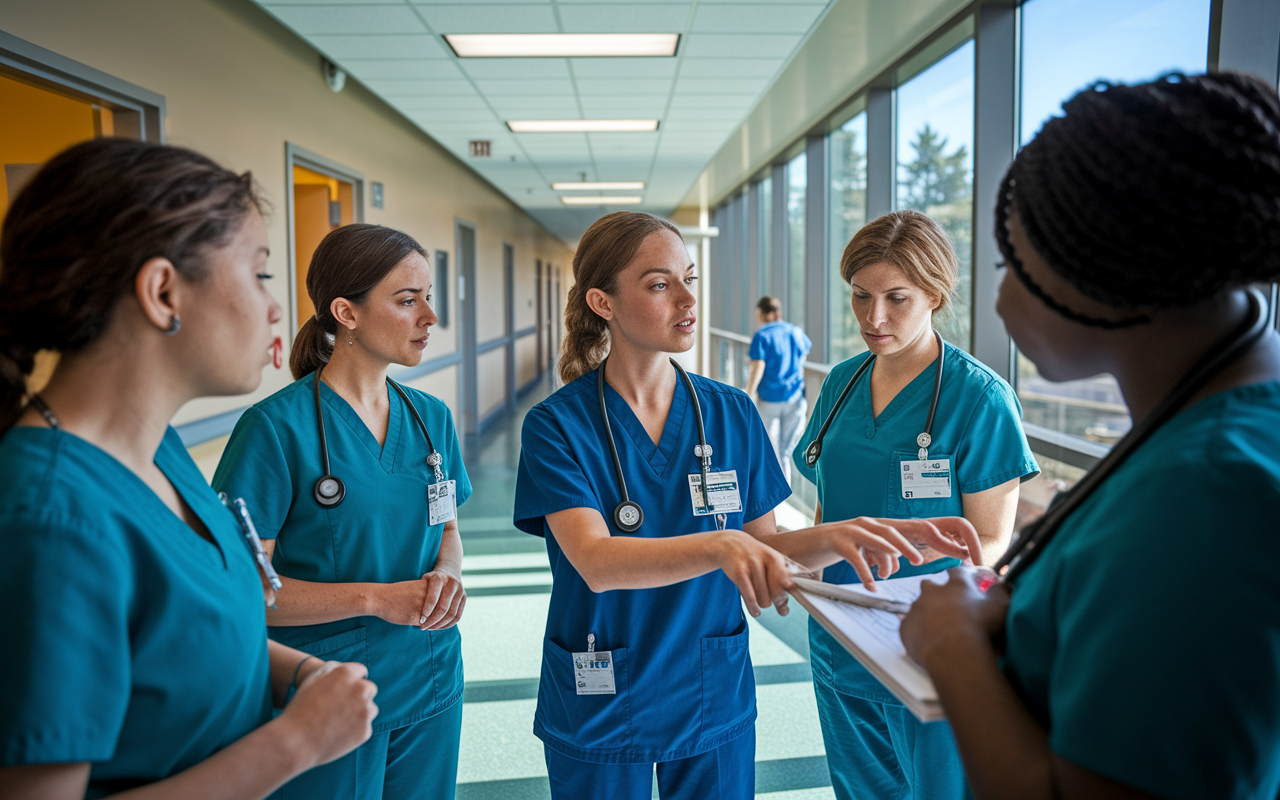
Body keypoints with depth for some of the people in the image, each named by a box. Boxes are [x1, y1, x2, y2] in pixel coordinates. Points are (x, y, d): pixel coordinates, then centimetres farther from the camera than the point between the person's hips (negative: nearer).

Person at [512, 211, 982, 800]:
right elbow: (596, 562, -26)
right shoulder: (557, 425, -13)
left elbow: (765, 547, 1)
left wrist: (838, 536, -19)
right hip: (599, 711, -2)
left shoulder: (732, 414, -2)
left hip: (715, 705, 3)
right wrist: (719, 545, -42)